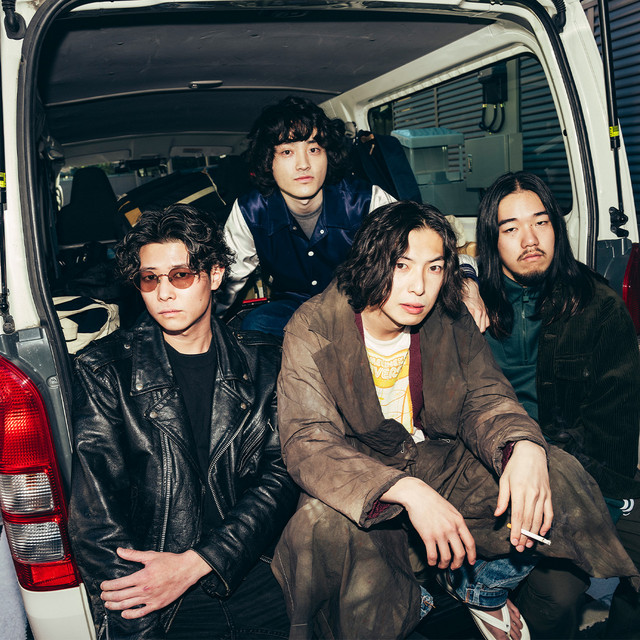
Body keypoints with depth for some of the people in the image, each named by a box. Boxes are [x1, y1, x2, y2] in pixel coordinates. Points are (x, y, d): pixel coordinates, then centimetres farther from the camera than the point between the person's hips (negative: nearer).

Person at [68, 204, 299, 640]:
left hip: (254, 571, 2)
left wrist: (196, 563, -12)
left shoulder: (262, 365, 9)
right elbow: (95, 507, -2)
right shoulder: (104, 371, 6)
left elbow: (283, 473, 0)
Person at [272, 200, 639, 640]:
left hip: (441, 464, 4)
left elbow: (484, 398, -5)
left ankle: (480, 586, 16)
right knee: (324, 529, -36)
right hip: (356, 484, -3)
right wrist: (408, 492, -42)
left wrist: (525, 448, -31)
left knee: (557, 477, -14)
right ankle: (408, 605, 0)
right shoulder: (314, 330, -19)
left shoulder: (451, 320, -6)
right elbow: (308, 444, -27)